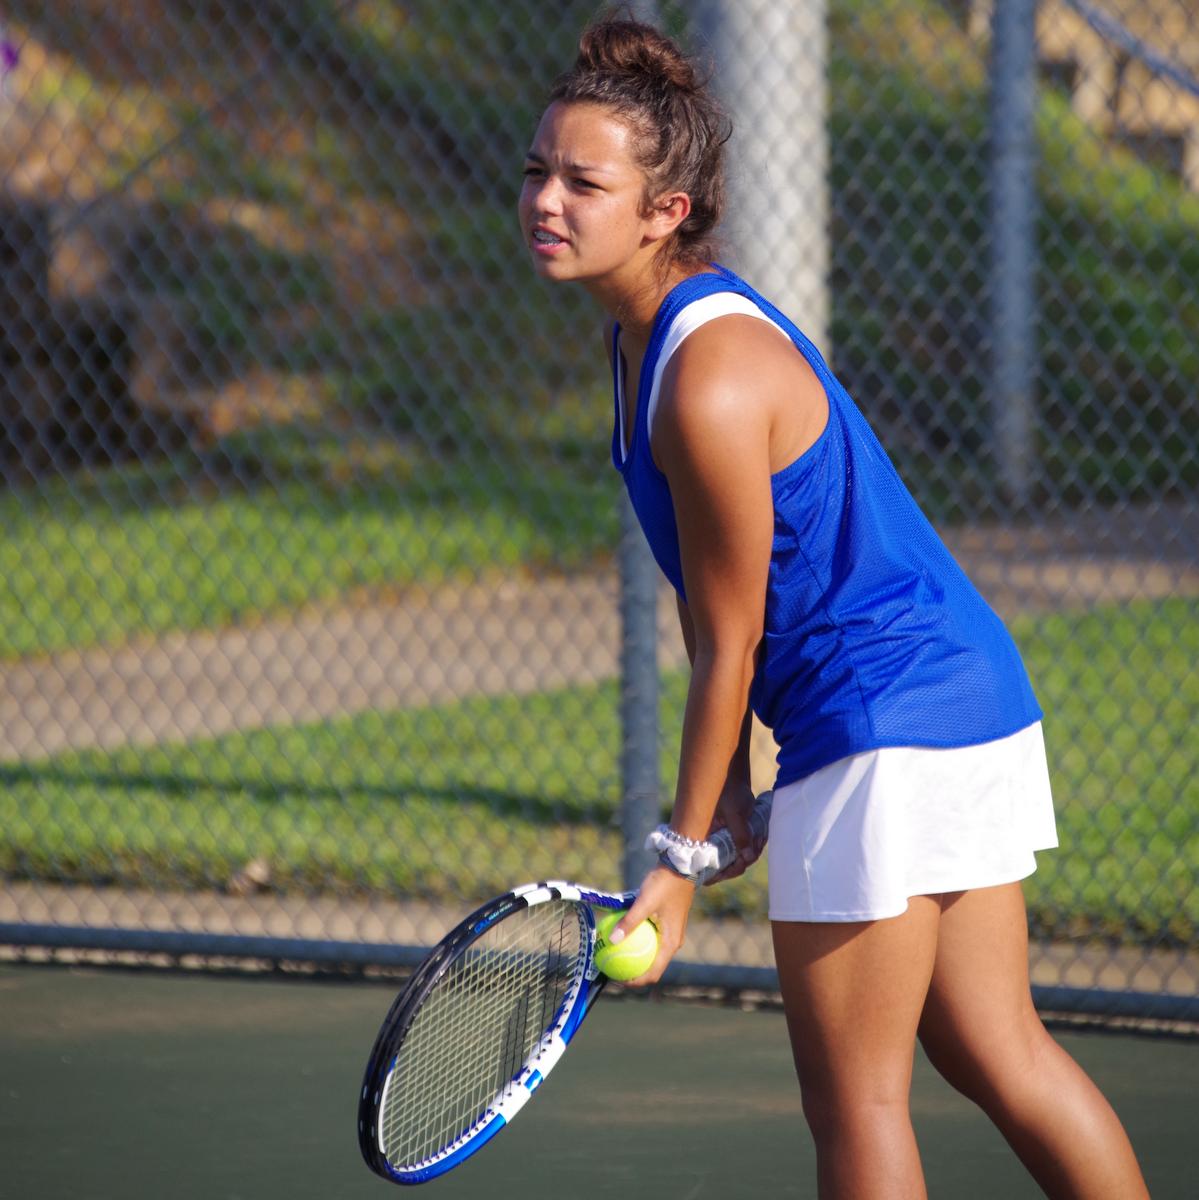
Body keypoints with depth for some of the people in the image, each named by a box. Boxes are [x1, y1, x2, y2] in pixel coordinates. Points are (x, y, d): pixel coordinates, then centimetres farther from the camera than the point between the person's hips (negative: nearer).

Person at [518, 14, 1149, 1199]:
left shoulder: (715, 382, -22)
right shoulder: (642, 335, 9)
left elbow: (729, 647, -16)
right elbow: (719, 620, 15)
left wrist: (681, 856, -9)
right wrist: (726, 794, 14)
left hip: (883, 724, -10)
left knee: (852, 1099, -3)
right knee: (998, 1054, 16)